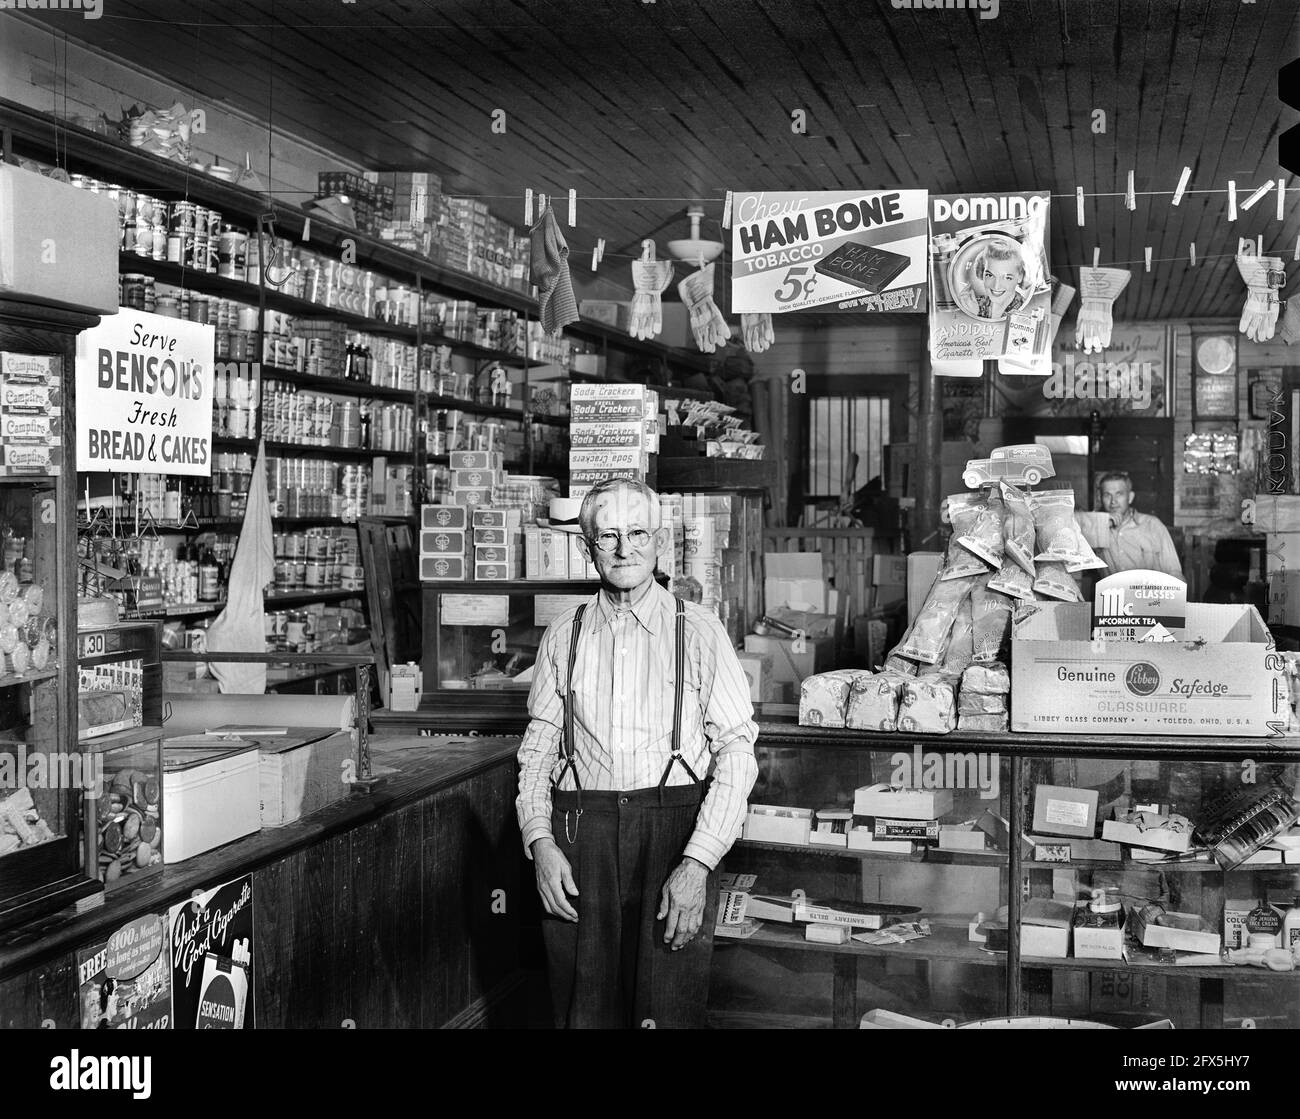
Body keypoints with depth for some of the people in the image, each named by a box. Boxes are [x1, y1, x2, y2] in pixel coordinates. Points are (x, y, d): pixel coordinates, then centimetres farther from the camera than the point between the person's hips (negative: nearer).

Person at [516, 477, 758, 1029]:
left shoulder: (698, 632, 2)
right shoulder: (563, 637, 10)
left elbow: (737, 753, -3)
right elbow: (537, 750, 12)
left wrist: (698, 863, -13)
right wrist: (540, 842, -4)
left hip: (676, 831, -2)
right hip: (579, 836, 2)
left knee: (669, 1014, -5)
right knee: (584, 1015, 5)